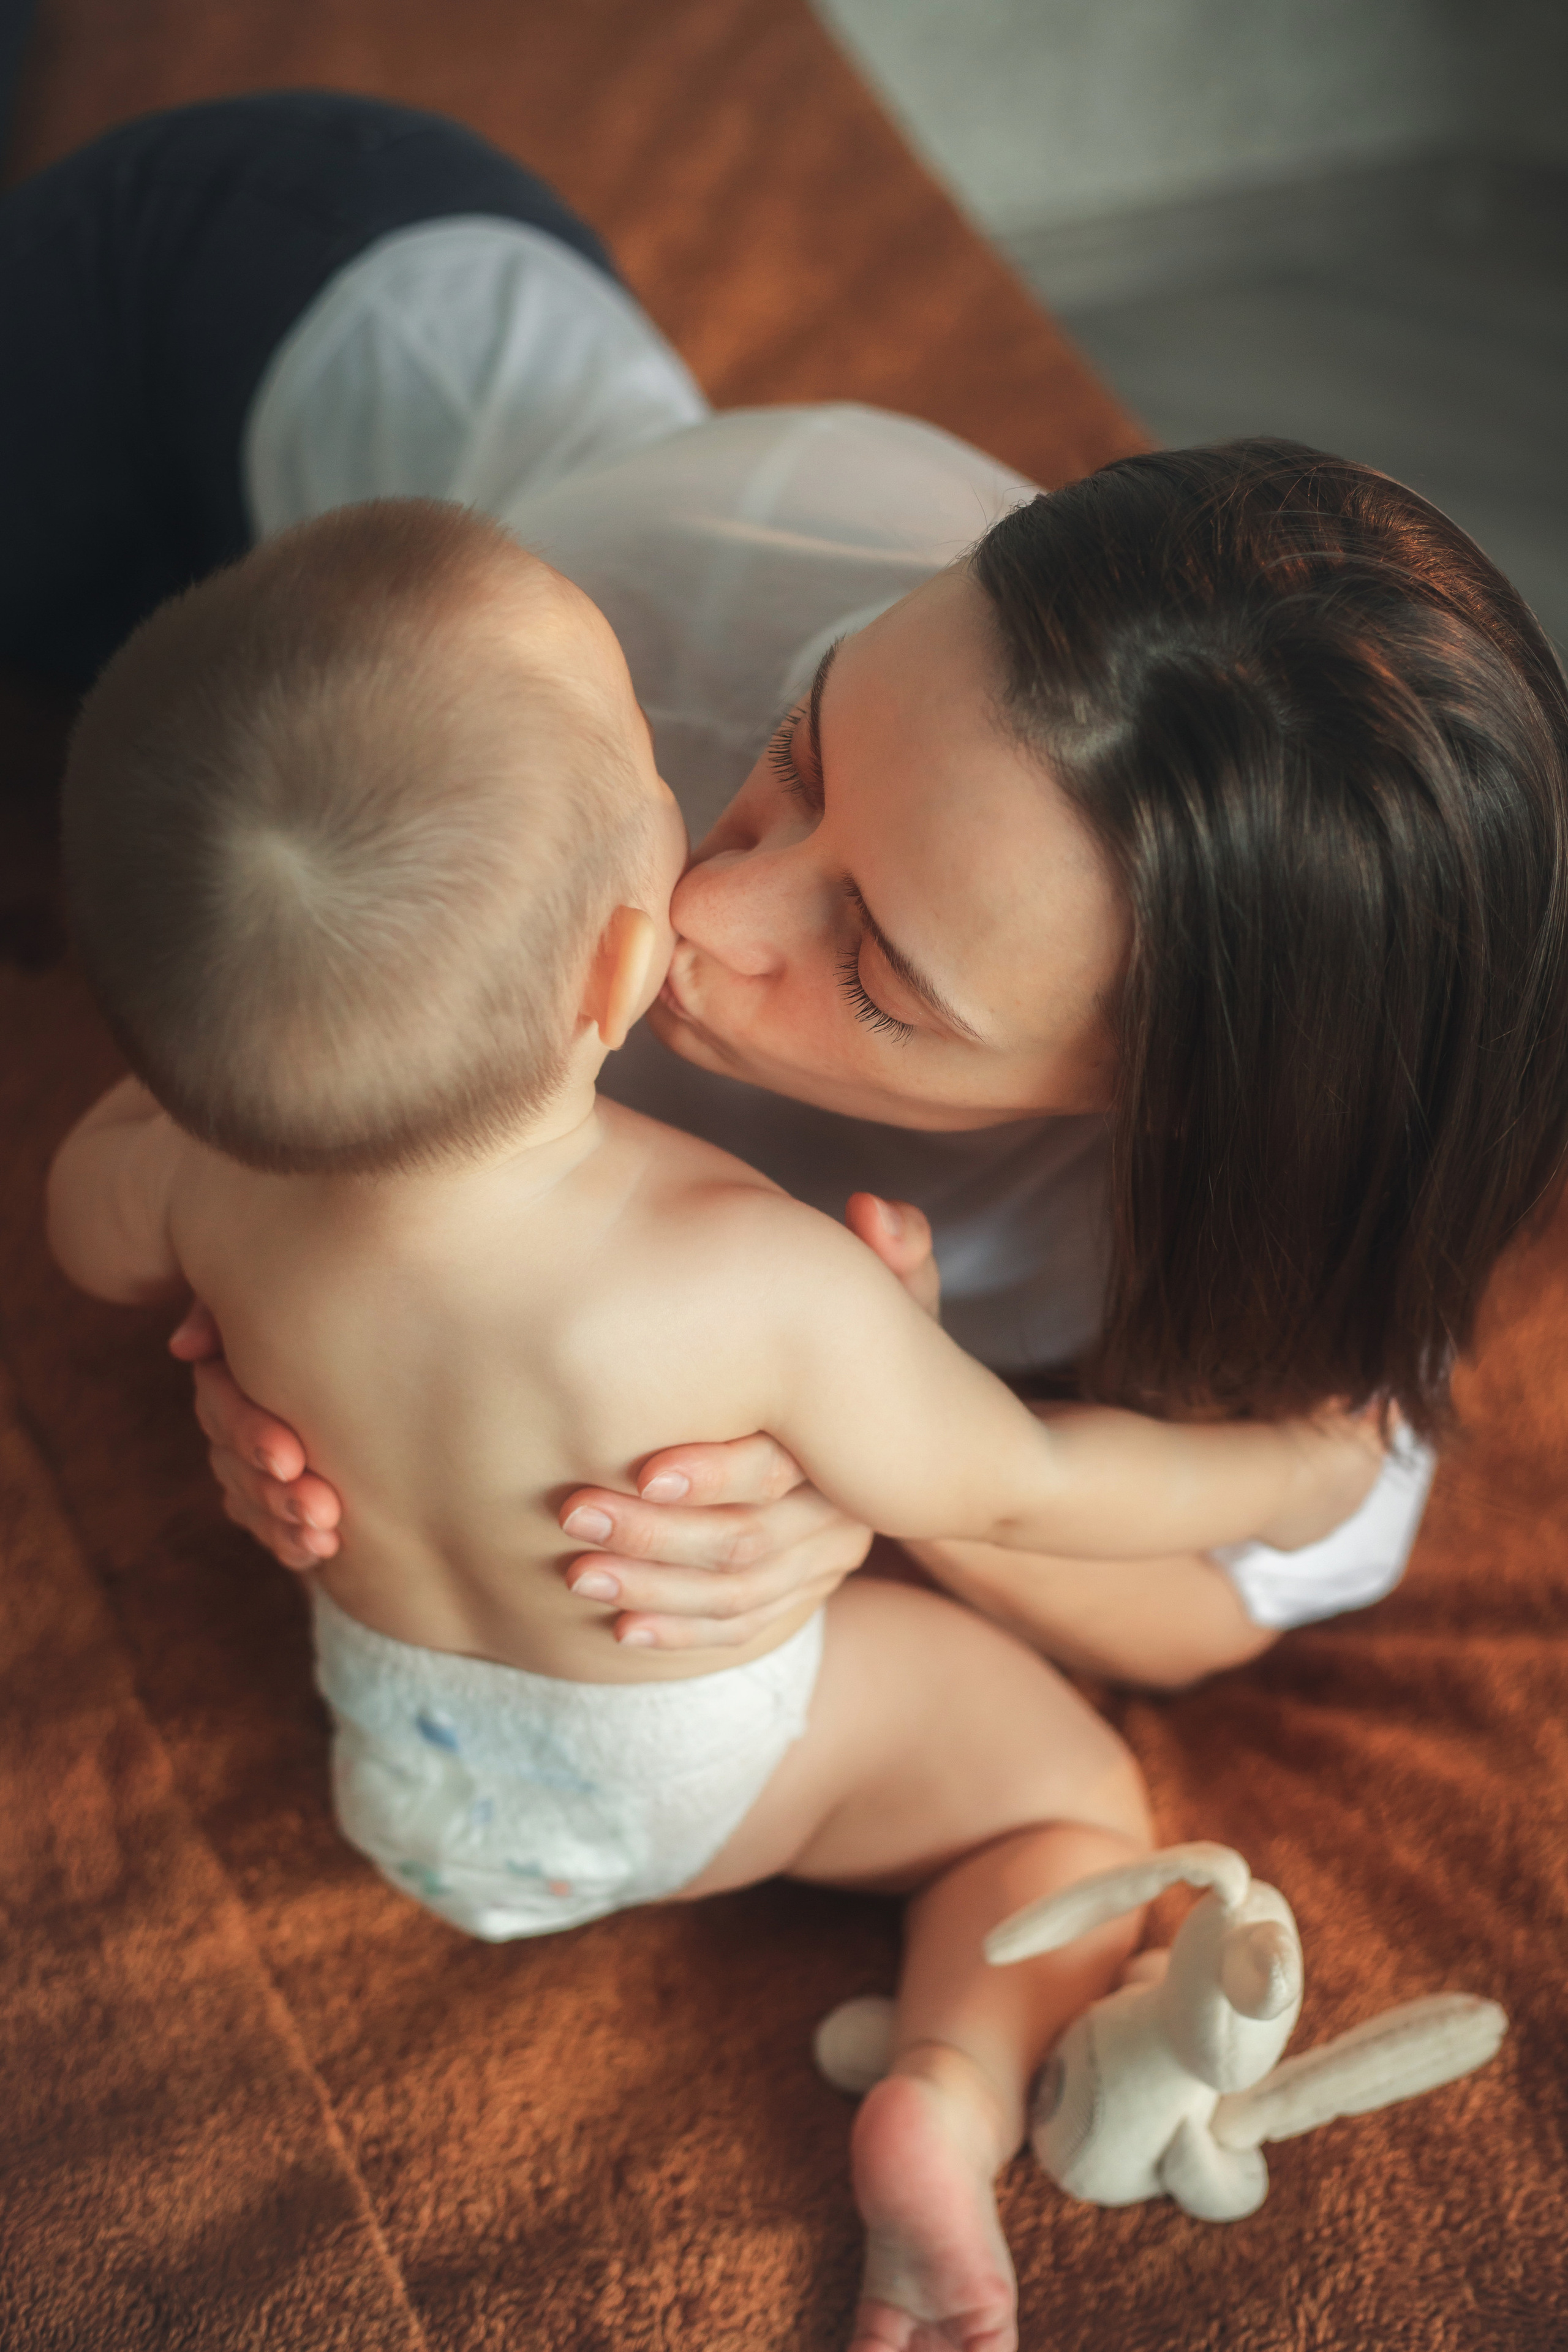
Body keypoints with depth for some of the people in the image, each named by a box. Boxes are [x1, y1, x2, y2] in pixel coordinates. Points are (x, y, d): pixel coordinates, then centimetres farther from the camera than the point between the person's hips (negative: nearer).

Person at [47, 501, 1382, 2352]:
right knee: (1075, 1789, 12)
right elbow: (1013, 1486, -23)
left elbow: (93, 1229, -5)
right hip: (691, 1774, -5)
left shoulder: (209, 1173, -32)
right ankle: (958, 2089, -8)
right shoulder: (753, 1285, -42)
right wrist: (1280, 1472, -5)